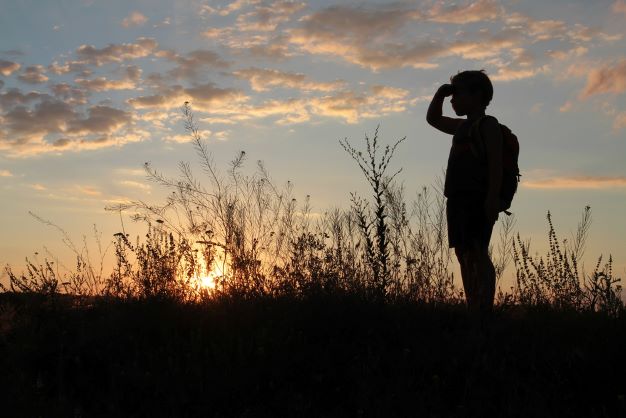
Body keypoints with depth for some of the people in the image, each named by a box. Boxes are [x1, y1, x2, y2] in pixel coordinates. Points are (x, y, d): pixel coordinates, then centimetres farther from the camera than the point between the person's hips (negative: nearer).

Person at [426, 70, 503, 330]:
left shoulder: (488, 124, 0)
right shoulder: (462, 127, 25)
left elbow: (496, 162, -11)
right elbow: (433, 118, 40)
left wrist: (493, 197, -21)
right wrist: (440, 93, 25)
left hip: (477, 198, -9)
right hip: (457, 198, 9)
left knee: (478, 253, -15)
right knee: (464, 255, 5)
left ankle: (486, 315, -20)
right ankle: (472, 313, 7)